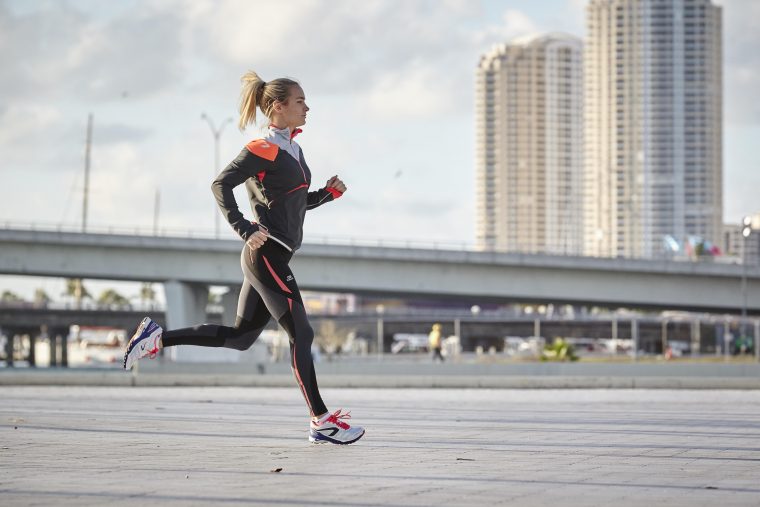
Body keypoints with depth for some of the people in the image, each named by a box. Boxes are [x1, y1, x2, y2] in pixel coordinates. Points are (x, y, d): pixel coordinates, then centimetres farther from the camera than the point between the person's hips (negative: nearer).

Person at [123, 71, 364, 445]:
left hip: (268, 258, 10)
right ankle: (321, 422, -4)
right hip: (267, 255, -10)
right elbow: (221, 184, -15)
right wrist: (245, 229, -21)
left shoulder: (291, 149, 17)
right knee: (301, 334, -7)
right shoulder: (263, 149, -11)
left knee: (240, 337, 13)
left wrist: (328, 193, 8)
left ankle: (157, 338, 16)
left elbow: (299, 202, 26)